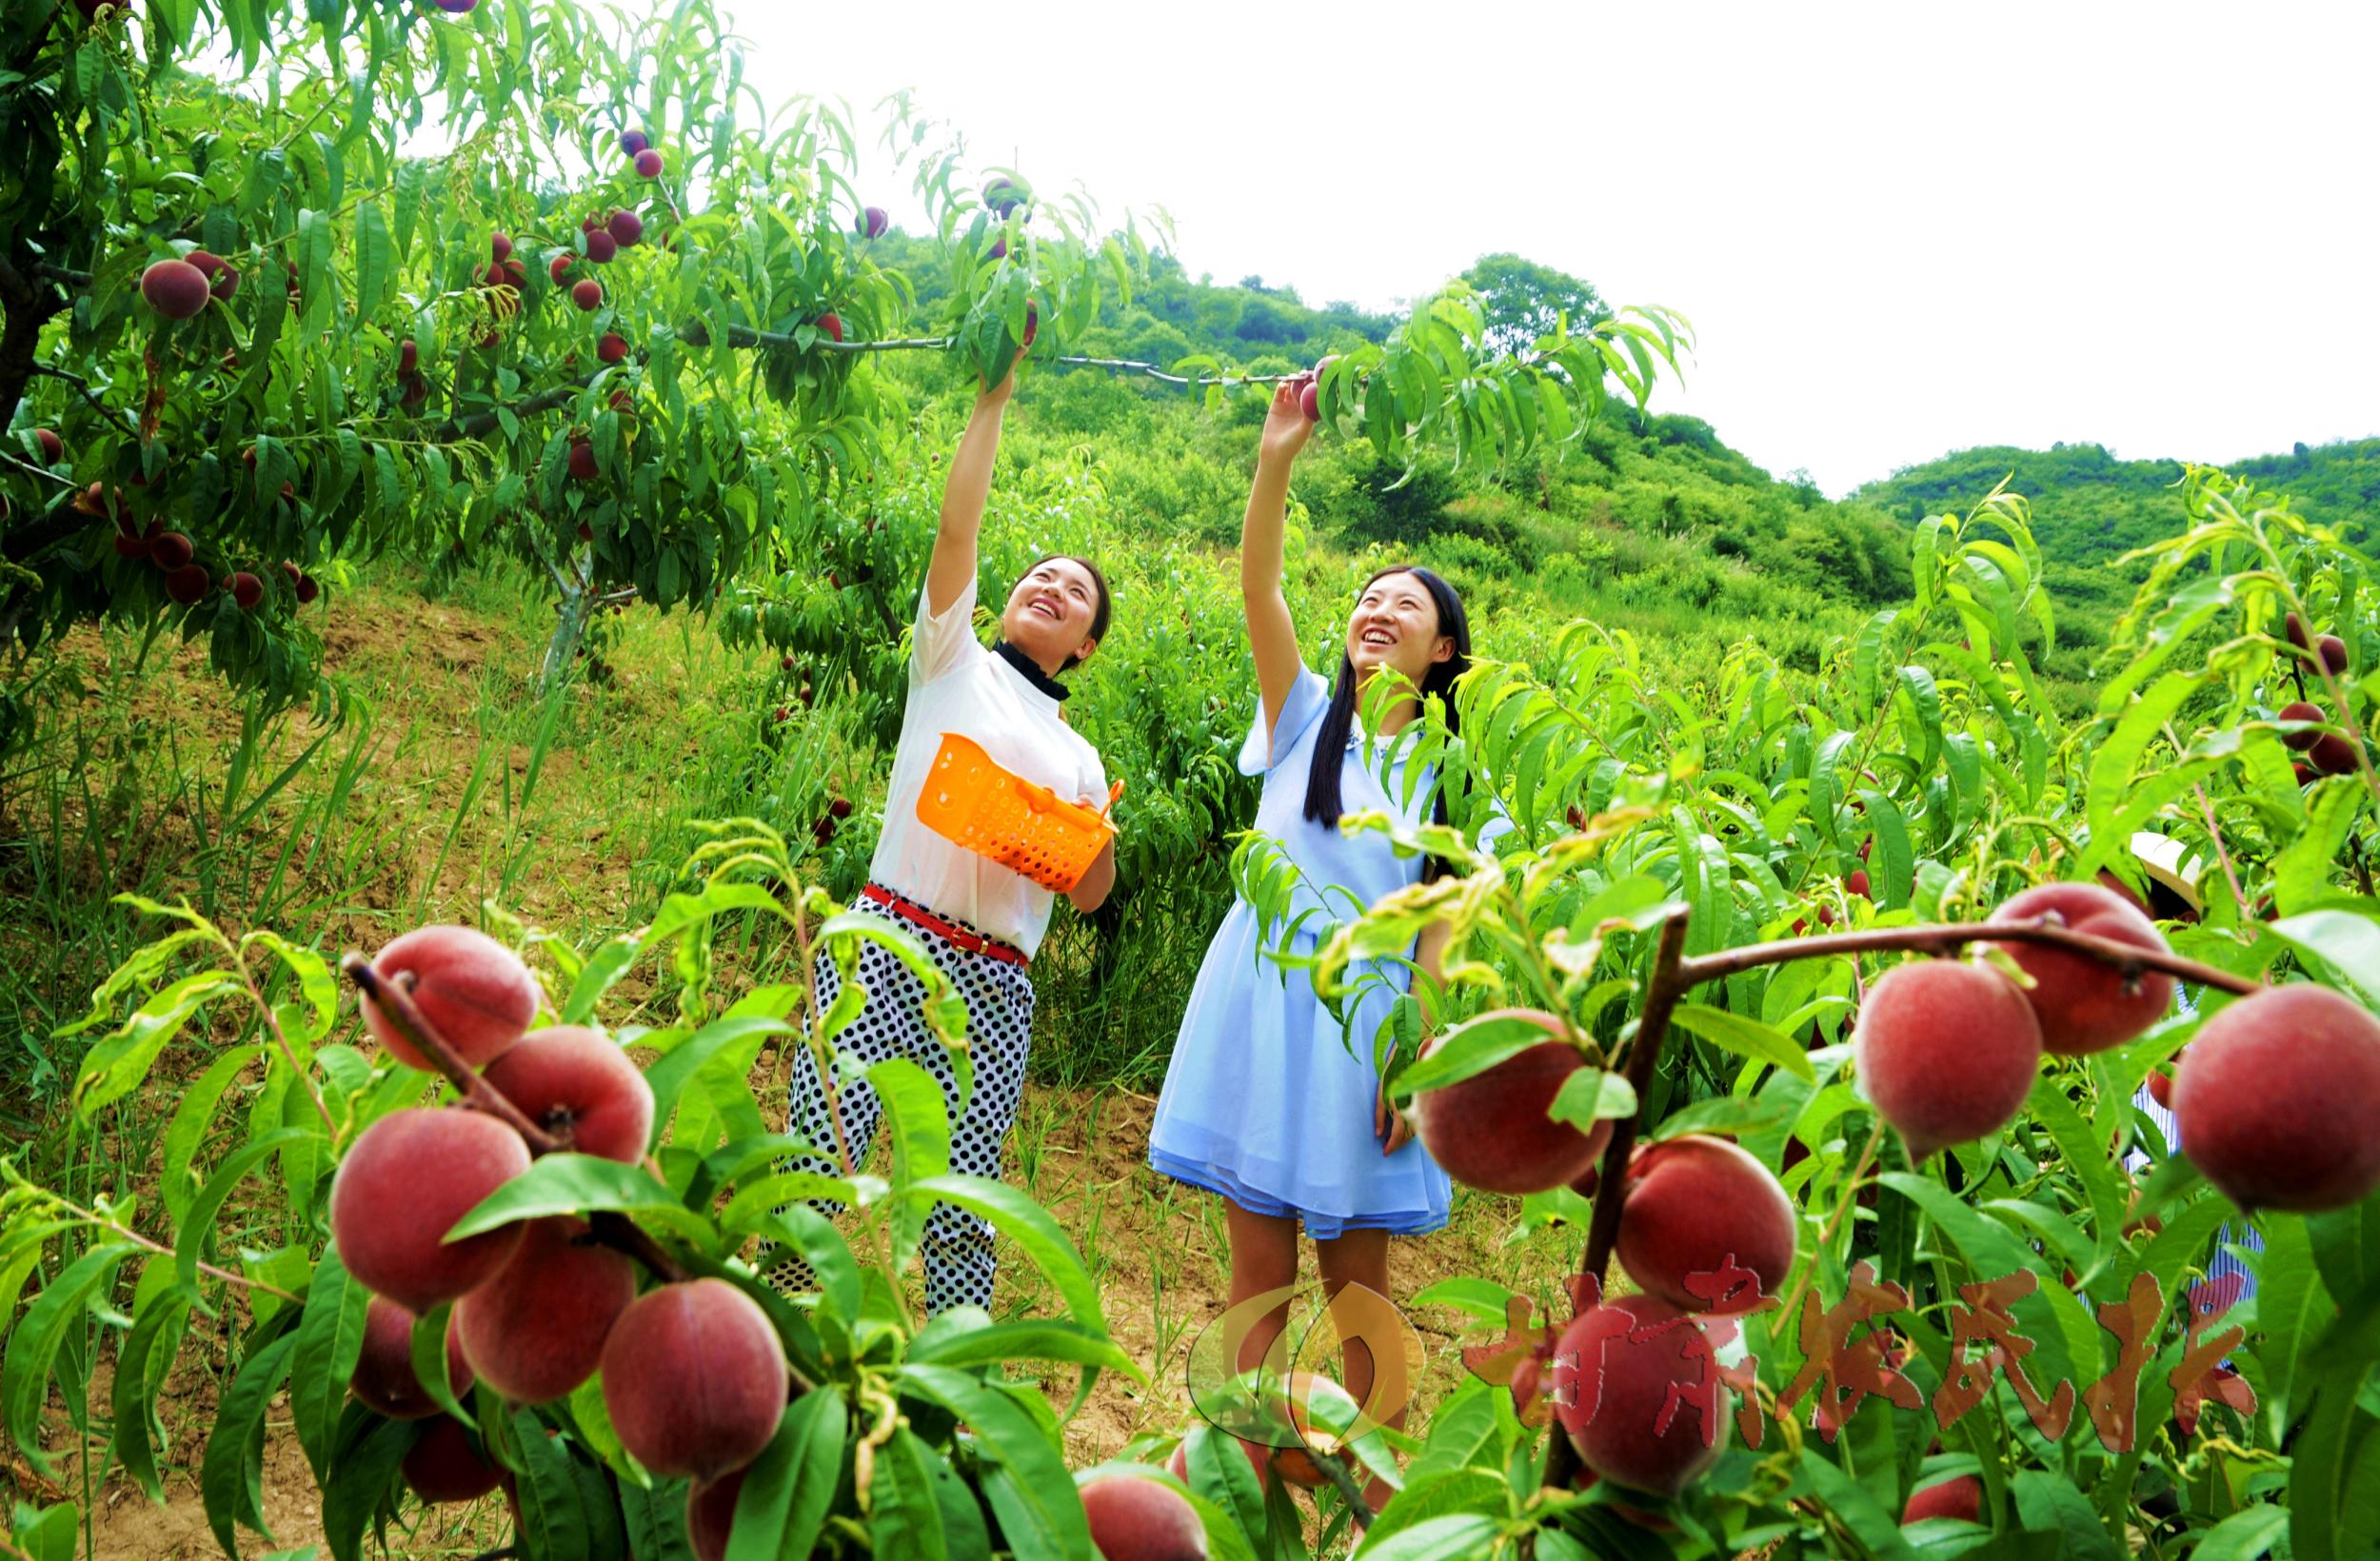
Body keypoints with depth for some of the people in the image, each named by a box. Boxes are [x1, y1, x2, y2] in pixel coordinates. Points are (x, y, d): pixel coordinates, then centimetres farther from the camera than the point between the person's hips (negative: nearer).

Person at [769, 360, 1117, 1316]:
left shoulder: (1079, 757, 22)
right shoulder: (955, 662, 14)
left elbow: (1089, 897, 19)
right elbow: (957, 524, 3)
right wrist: (995, 398, 0)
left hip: (993, 987, 3)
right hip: (890, 943, -3)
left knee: (964, 1208, -2)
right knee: (818, 1160, -14)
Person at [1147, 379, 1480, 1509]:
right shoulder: (1306, 717, 7)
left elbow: (1441, 932, 2)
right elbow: (1256, 588, -7)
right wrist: (1277, 460, -18)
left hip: (1364, 1013, 0)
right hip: (1261, 994, 0)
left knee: (1354, 1269, 7)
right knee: (1257, 1258, 5)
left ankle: (1372, 1478, 22)